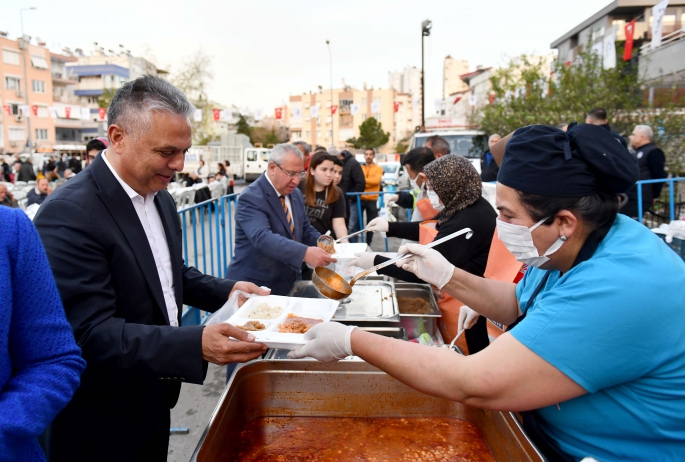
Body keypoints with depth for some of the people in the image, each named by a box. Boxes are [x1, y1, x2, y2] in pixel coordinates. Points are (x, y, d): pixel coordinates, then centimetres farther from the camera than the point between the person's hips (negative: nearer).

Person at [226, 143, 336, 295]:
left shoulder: (295, 194, 7)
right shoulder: (251, 197, -19)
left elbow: (305, 230, 15)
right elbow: (262, 238, -33)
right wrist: (304, 253, -44)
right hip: (255, 286, -7)